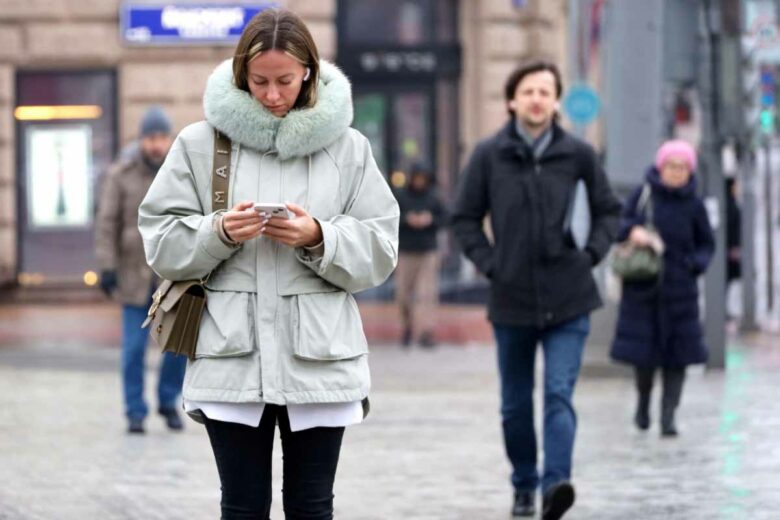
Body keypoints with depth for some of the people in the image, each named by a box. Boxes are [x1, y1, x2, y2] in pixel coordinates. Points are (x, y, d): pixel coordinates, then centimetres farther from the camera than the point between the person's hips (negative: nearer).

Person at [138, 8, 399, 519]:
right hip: (232, 358, 0)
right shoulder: (200, 143, 3)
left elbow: (379, 251, 3)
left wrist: (318, 238, -15)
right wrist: (219, 233, -14)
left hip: (319, 358, 0)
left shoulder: (347, 147, 4)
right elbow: (162, 243, 4)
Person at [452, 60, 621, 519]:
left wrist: (592, 254, -1)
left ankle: (556, 482, -21)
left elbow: (608, 210, 12)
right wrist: (489, 264, -3)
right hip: (511, 300, 1)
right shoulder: (489, 155, -1)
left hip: (568, 301, -1)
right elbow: (465, 219, 7)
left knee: (559, 394, -14)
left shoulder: (578, 154, 0)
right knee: (516, 404, 11)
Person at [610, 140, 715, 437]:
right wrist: (632, 230, -17)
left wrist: (696, 264, -10)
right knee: (643, 350, 3)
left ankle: (668, 414, 0)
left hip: (678, 289, 0)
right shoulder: (642, 195, -1)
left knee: (677, 353, -3)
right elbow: (620, 223, 5)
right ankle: (643, 400, 29)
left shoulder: (693, 206, 0)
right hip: (642, 287, 0)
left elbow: (706, 244, 9)